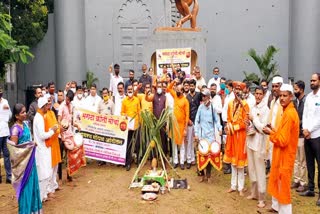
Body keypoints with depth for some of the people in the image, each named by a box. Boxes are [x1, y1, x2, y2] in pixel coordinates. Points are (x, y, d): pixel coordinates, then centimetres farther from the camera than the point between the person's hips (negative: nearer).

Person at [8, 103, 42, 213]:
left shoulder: (25, 124, 4)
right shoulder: (15, 129, -18)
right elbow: (14, 147, -18)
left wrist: (32, 144, 0)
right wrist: (30, 145, -15)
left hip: (30, 158, 7)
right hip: (22, 161, -7)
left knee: (32, 182, 16)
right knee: (25, 184, 5)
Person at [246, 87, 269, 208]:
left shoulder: (265, 109, -12)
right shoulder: (252, 107, 9)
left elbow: (262, 128, -17)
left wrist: (253, 119, -10)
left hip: (259, 142, -7)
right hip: (250, 140, 7)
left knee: (259, 171, 0)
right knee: (251, 169, 15)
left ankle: (261, 198, 11)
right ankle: (254, 193, 30)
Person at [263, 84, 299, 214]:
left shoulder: (289, 114, -23)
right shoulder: (288, 111, 9)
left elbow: (283, 140, -24)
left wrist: (270, 133, -12)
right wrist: (274, 130, 1)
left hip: (285, 155, -10)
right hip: (281, 154, 10)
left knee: (283, 184, 3)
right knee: (276, 181, 22)